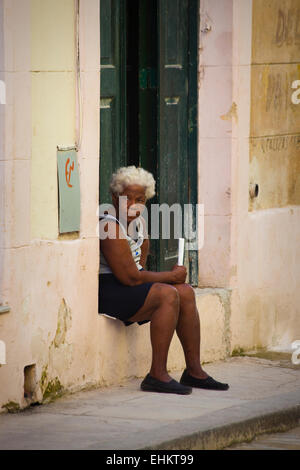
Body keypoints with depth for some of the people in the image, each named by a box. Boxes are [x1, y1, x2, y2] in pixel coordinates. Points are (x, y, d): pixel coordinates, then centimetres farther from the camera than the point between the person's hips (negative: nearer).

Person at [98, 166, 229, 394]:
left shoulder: (138, 221, 8)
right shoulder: (110, 227, -23)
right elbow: (129, 277, -24)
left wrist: (141, 272, 11)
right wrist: (171, 276, -12)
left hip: (131, 284, 10)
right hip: (108, 291, -10)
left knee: (186, 292, 0)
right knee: (168, 294, -25)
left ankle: (194, 371, 3)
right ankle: (157, 376, -26)